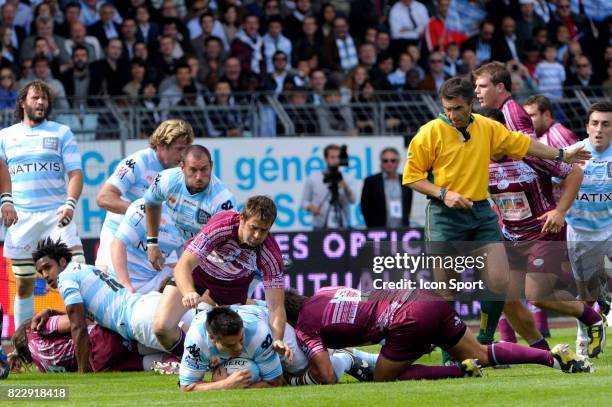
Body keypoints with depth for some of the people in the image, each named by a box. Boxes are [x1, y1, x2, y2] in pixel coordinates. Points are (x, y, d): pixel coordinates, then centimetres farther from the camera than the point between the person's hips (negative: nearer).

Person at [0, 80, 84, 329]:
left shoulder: (61, 133, 6)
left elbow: (75, 173, 0)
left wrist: (70, 204, -16)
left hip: (56, 215, -2)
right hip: (21, 218, 2)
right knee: (23, 283, 6)